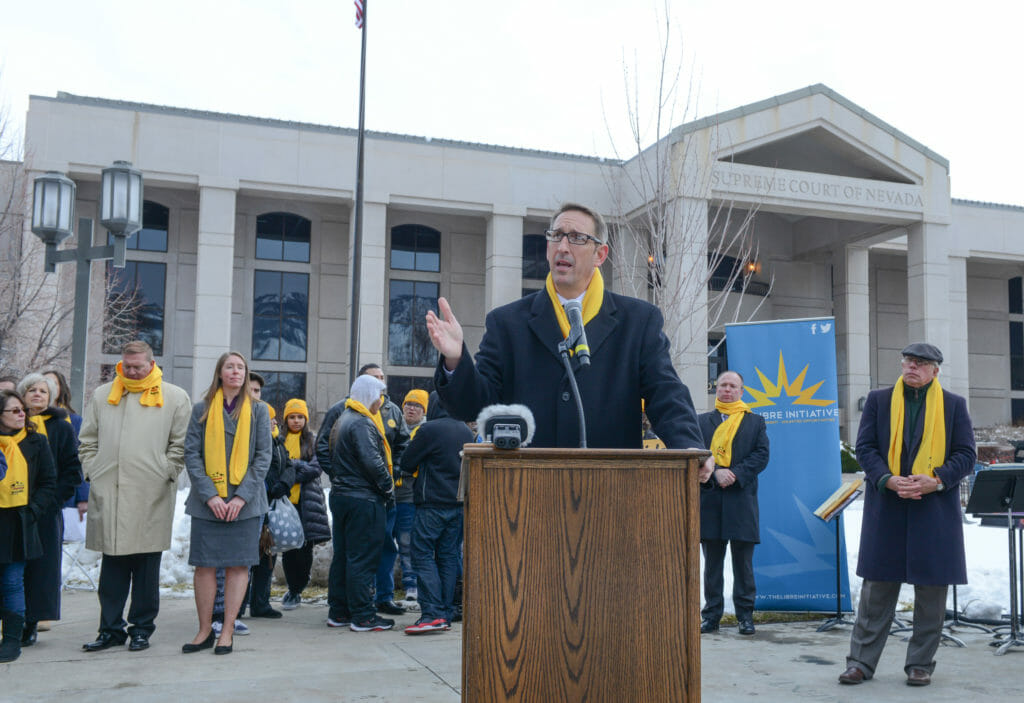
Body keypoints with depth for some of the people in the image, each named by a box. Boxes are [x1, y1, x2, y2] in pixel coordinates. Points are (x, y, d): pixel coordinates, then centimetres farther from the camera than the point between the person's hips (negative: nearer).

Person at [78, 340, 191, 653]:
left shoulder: (174, 397, 6)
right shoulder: (102, 396, 15)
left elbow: (181, 444, 4)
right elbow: (87, 441, 18)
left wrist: (164, 475, -4)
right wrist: (93, 472, 7)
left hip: (151, 495, -2)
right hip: (107, 493, 3)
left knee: (147, 566, 3)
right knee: (112, 564, 7)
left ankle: (142, 628, 14)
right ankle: (111, 628, 16)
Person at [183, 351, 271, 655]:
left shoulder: (258, 411, 6)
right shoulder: (202, 410, 6)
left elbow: (263, 457, 1)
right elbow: (191, 454, 1)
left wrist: (242, 496, -10)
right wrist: (210, 496, -11)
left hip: (245, 502, 0)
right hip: (207, 501, 0)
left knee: (238, 565, 1)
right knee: (204, 565, 2)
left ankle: (227, 631, 10)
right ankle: (205, 630, 14)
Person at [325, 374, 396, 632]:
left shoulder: (342, 420, 17)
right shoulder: (362, 424, -15)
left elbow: (329, 456, 23)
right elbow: (372, 462, -23)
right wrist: (389, 489, -11)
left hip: (340, 495, 10)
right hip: (363, 499, -10)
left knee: (342, 555, 14)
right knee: (362, 558, -5)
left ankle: (338, 612, 20)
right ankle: (362, 616, -1)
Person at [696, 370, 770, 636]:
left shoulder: (755, 422, 11)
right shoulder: (702, 421, 12)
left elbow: (761, 455, 1)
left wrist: (735, 474, -12)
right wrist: (715, 473, -16)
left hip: (742, 499, -1)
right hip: (710, 500, 1)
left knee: (743, 561, 2)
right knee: (712, 561, 6)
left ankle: (745, 614, 11)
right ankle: (711, 615, 12)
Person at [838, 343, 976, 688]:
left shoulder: (954, 405, 8)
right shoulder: (878, 400, 8)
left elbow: (966, 454, 4)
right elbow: (865, 447, 3)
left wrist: (936, 480, -13)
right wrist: (888, 480, -14)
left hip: (935, 509, 0)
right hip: (886, 508, 0)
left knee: (932, 588, 5)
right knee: (877, 588, 3)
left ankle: (921, 664, 17)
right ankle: (861, 661, 9)